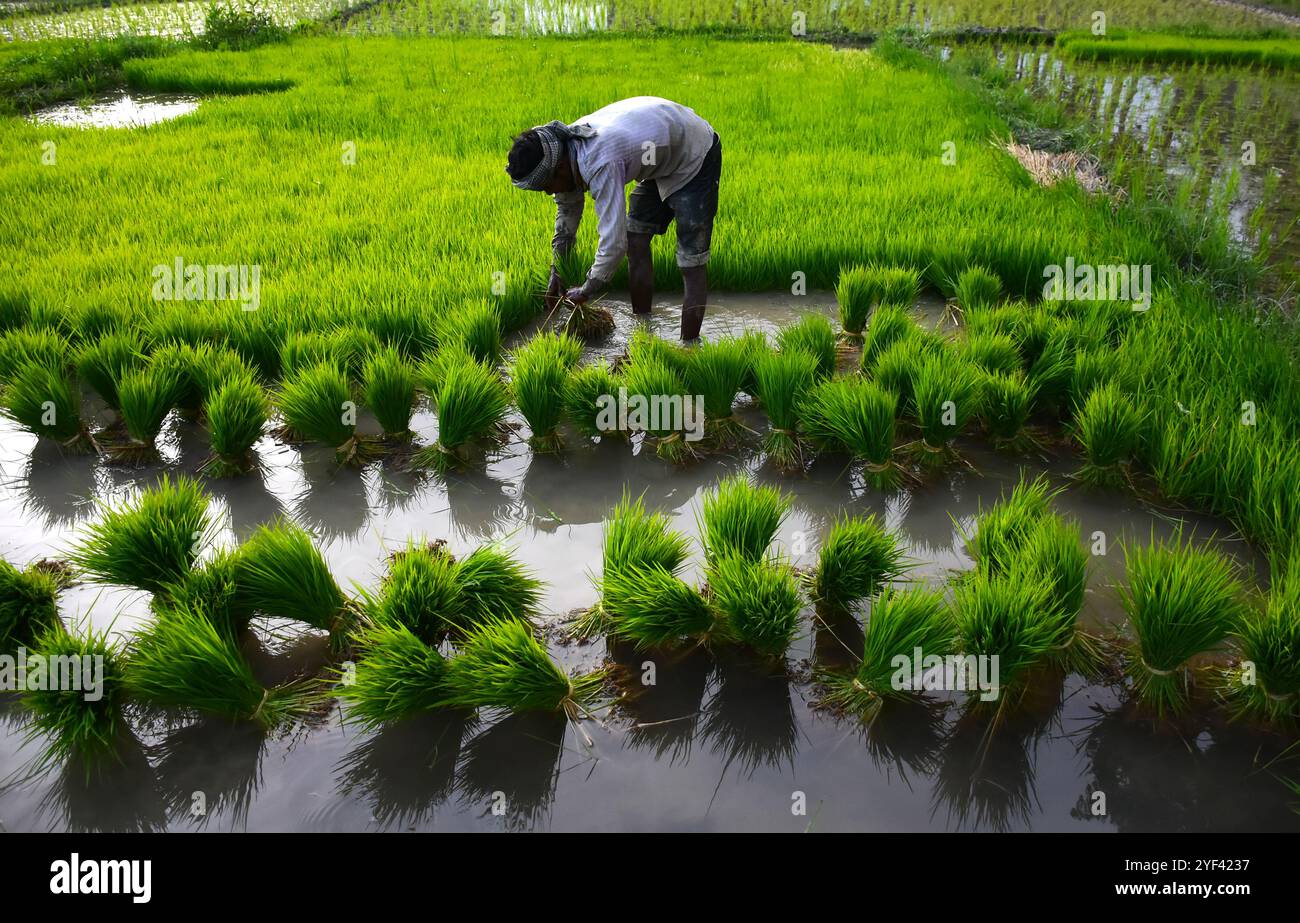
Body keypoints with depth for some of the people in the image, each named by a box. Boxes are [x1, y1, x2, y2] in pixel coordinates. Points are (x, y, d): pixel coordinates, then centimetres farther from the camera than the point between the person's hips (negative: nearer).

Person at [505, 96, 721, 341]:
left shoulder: (601, 165, -38)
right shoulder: (566, 146, -9)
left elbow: (614, 244, -38)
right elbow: (568, 206, 9)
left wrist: (585, 292, -21)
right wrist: (556, 271, 9)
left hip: (696, 157, -9)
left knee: (692, 263, -11)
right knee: (635, 241, 9)